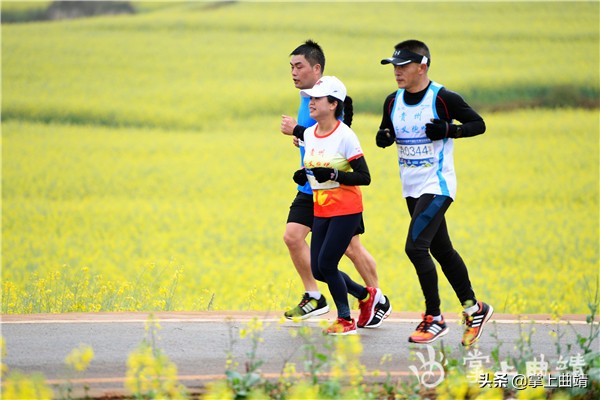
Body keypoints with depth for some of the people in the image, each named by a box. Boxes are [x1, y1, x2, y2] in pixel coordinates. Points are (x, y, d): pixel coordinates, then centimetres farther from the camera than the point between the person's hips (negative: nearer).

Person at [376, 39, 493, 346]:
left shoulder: (443, 99, -13)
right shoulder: (393, 102, 5)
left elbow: (479, 124, -7)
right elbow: (385, 134, 17)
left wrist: (448, 130, -23)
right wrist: (383, 137, -7)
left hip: (438, 185, -7)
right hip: (412, 188, 7)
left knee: (415, 247, -16)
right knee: (441, 251, 12)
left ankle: (434, 318, -5)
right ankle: (474, 308, 26)